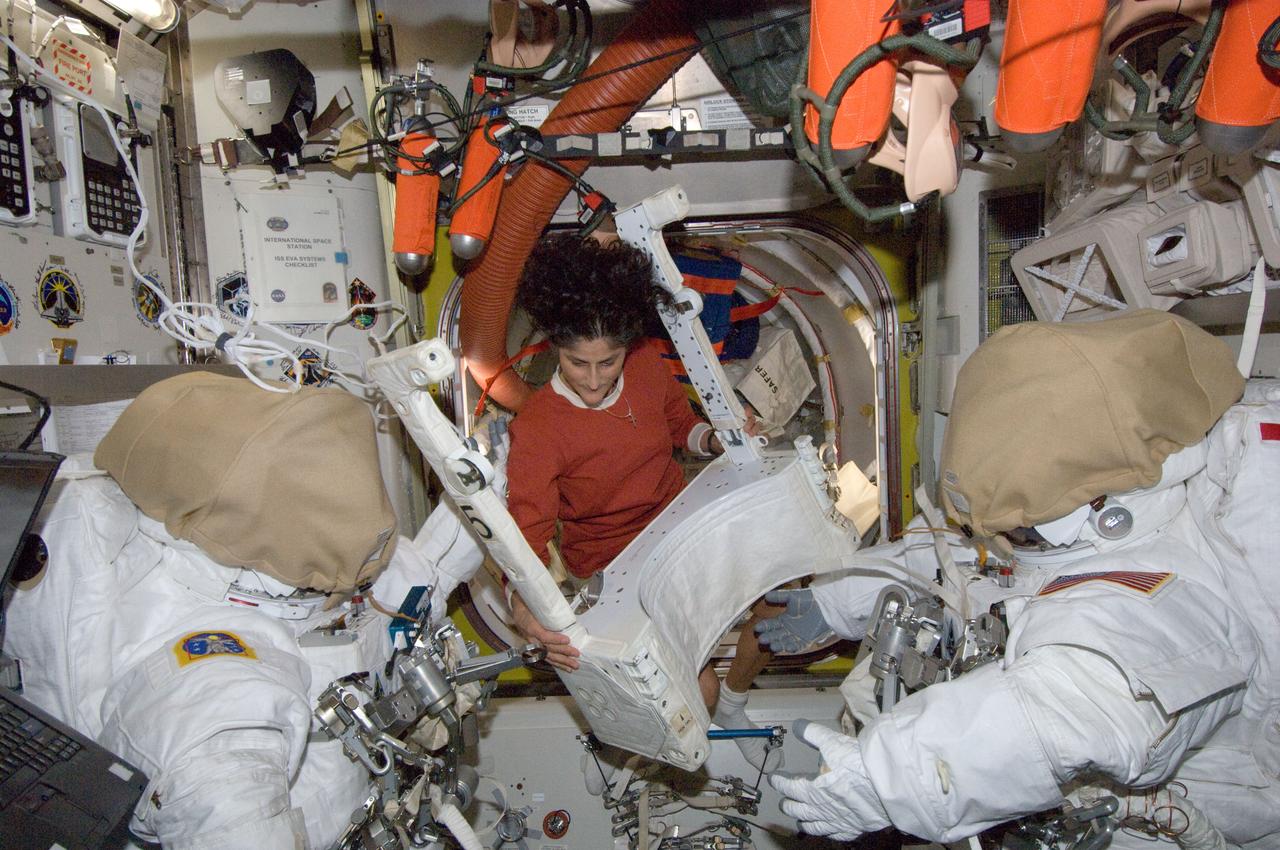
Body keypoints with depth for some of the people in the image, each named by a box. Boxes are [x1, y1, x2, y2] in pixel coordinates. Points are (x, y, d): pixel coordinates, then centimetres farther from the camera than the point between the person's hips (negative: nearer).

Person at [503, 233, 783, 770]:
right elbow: (526, 537, -28)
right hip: (612, 564, -5)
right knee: (698, 691, -17)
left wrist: (714, 439, -11)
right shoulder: (535, 429, -24)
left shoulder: (647, 365, -9)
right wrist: (524, 608, -46)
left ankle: (731, 705, 21)